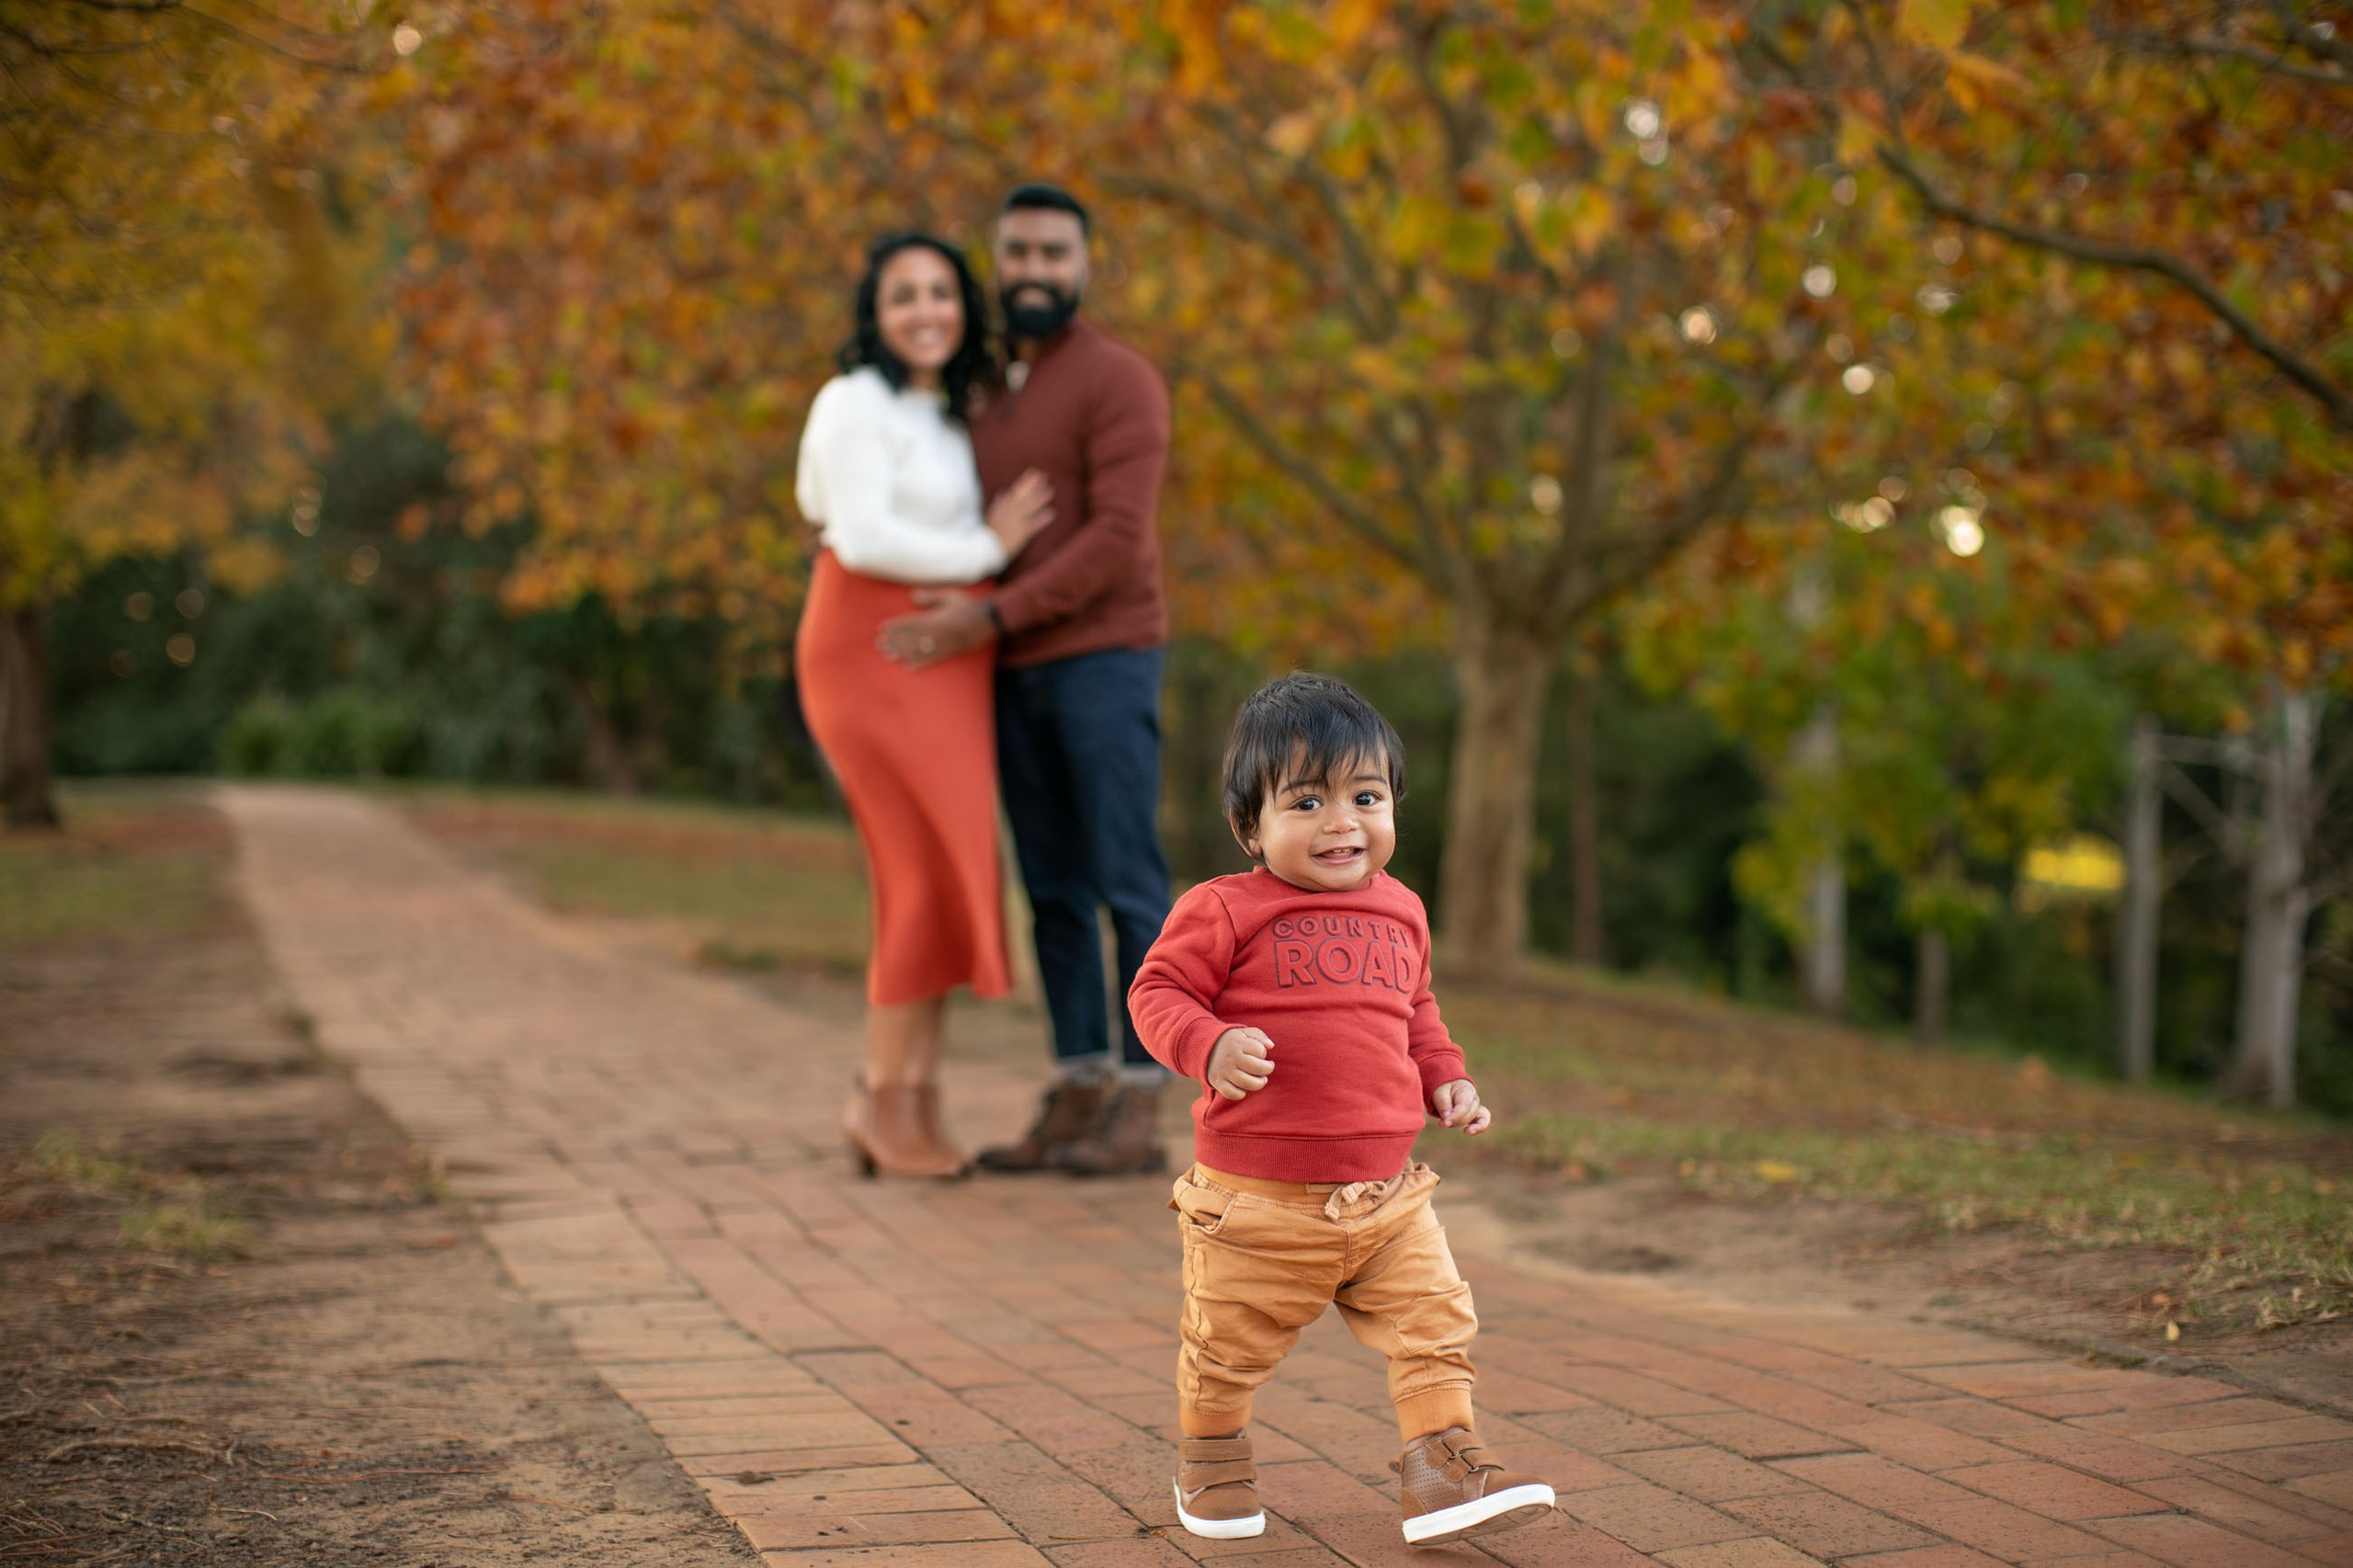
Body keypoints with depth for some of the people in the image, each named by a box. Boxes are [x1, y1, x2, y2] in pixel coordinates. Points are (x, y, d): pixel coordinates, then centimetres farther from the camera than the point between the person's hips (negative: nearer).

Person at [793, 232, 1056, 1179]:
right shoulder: (858, 404, -9)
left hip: (942, 665, 9)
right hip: (874, 656, -9)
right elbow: (864, 538, -20)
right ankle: (883, 1098, -3)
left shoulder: (946, 413, 17)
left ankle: (918, 1106, 6)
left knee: (945, 880, 3)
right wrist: (989, 550, -10)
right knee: (933, 876, -13)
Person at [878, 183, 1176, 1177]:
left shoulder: (1120, 381, -10)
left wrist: (989, 620, -25)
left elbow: (1118, 542, -19)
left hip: (1105, 663, -7)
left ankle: (1138, 1112, -3)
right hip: (1016, 676, 7)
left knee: (1127, 885, -7)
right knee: (1053, 890, 6)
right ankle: (1077, 1104, 9)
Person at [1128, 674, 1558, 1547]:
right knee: (1228, 1347, 11)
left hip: (1387, 1197, 4)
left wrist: (1446, 1080, 10)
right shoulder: (1225, 912, -11)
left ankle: (1442, 1464, 7)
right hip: (1255, 1202, -4)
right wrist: (1209, 1047, -27)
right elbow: (1157, 992, -10)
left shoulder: (1400, 913, 8)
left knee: (1436, 1324, -2)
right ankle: (1210, 1459, 36)